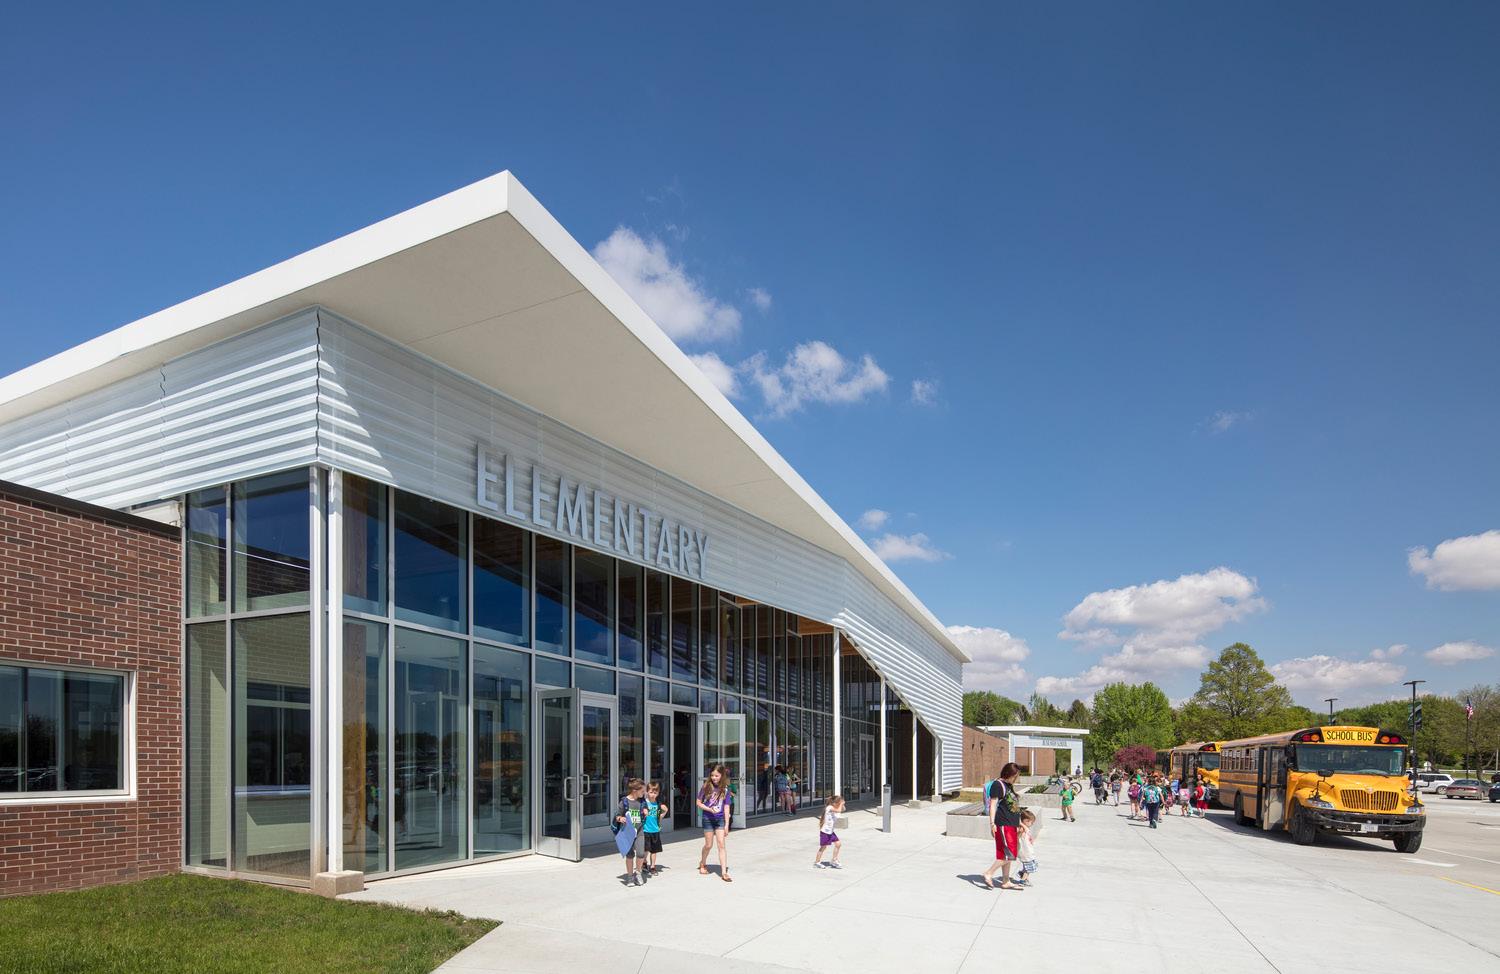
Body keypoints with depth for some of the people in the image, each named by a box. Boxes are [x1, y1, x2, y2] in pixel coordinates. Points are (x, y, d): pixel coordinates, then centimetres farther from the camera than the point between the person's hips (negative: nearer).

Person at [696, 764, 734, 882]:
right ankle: (702, 863, 37)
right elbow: (699, 803, 0)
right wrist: (709, 809, -16)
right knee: (709, 845, 9)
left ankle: (724, 872, -5)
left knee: (721, 844, -7)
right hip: (708, 819, 0)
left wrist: (727, 824, -4)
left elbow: (727, 807, -2)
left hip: (720, 819, 0)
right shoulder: (706, 786, -5)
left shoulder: (725, 789, -3)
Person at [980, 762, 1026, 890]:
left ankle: (1006, 882, 18)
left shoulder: (1009, 786, 19)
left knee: (1006, 854, 12)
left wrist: (1019, 822, 26)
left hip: (1011, 824, 10)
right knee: (1010, 853, -13)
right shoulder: (998, 785, -10)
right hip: (1002, 824, -10)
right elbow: (993, 804, -15)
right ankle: (988, 874, -7)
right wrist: (992, 823, -21)